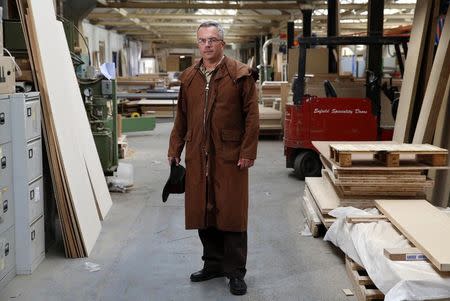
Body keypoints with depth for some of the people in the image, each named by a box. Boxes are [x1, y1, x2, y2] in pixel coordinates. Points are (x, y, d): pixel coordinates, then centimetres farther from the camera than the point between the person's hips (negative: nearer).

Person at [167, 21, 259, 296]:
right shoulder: (189, 77, 12)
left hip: (230, 157, -4)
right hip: (197, 157, 5)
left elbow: (252, 116, -6)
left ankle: (235, 271, 14)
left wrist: (248, 152, -11)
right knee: (203, 212, 10)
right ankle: (213, 264, 26)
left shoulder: (241, 74, -3)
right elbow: (181, 117, 16)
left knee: (231, 214, 1)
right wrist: (175, 149, 12)